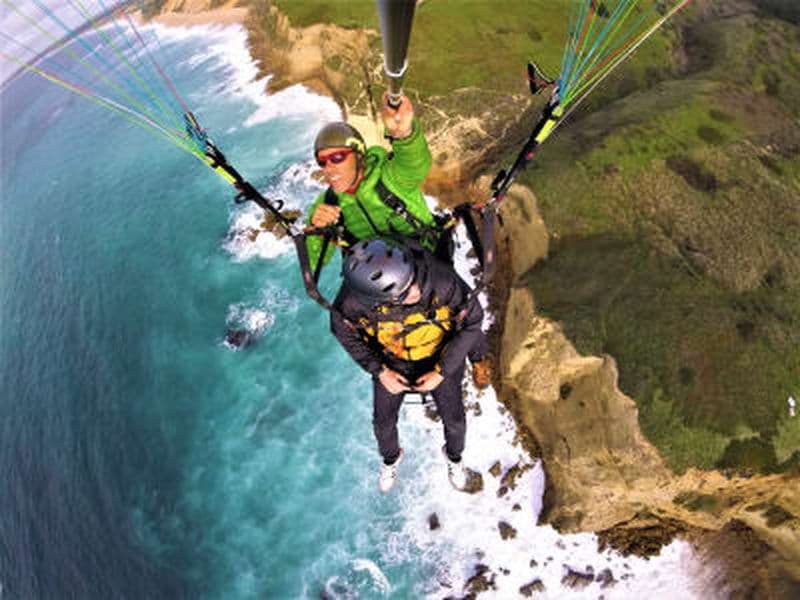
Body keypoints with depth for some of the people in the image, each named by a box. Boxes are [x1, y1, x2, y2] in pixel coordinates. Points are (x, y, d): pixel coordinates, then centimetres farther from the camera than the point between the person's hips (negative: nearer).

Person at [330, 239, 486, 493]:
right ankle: (391, 457, 55)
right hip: (390, 361, 1)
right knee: (383, 423, 17)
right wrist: (379, 371, -17)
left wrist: (442, 371, -21)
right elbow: (343, 329, -12)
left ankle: (454, 455, 52)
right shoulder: (354, 298, -36)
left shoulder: (442, 279, -40)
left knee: (454, 420, 15)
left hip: (440, 357, 0)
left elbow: (472, 319, -22)